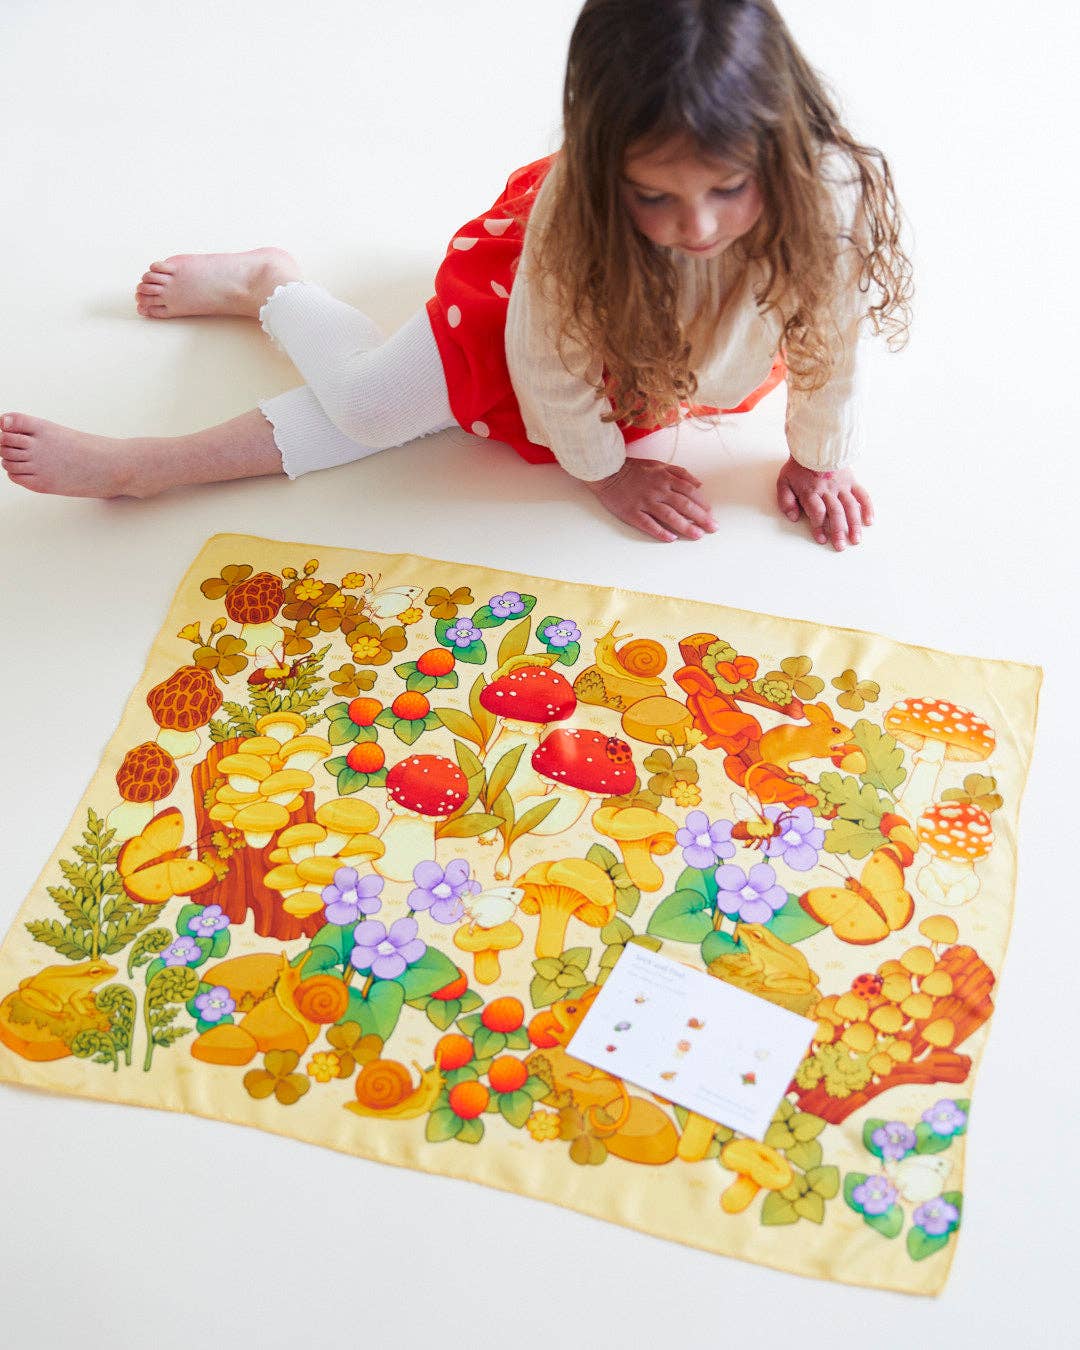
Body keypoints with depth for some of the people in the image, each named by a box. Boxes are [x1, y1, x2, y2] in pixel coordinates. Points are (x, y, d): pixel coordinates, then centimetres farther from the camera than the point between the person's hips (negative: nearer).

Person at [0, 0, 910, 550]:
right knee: (372, 405, -5)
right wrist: (607, 468, -11)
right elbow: (550, 355, -24)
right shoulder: (570, 209, -39)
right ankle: (272, 287, 29)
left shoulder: (830, 196, -40)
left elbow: (834, 340, -22)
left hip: (707, 364, 1)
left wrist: (820, 458, -8)